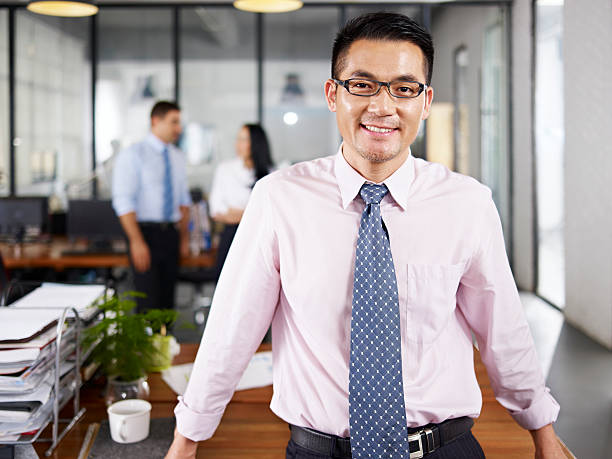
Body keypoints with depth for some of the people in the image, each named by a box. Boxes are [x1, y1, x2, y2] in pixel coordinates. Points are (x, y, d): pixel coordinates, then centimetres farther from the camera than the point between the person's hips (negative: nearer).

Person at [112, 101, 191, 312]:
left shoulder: (177, 157, 12)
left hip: (171, 234, 6)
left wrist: (184, 237, 10)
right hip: (145, 233, -6)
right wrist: (137, 241, -19)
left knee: (167, 300, 8)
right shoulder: (133, 155, -8)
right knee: (149, 303, -7)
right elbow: (123, 202, -14)